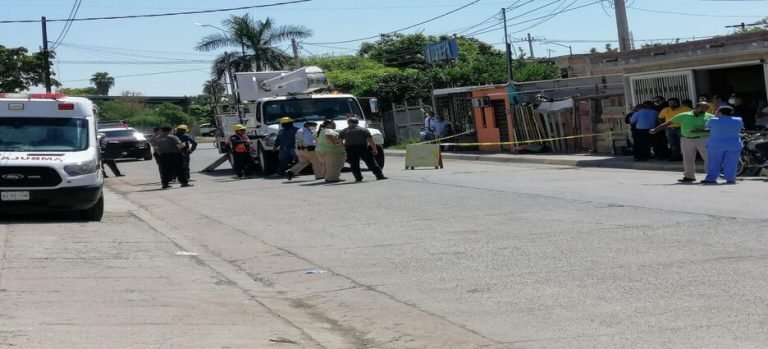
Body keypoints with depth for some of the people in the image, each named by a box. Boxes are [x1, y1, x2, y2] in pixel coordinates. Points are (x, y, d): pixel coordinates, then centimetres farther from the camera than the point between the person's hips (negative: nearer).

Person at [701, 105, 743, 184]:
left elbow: (707, 126, 10)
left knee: (714, 163, 6)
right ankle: (730, 179, 2)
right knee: (730, 163, 5)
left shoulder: (713, 121, -8)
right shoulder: (738, 121, -2)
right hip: (734, 146, 2)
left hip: (715, 145, -2)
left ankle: (711, 179, 4)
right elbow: (741, 127, 17)